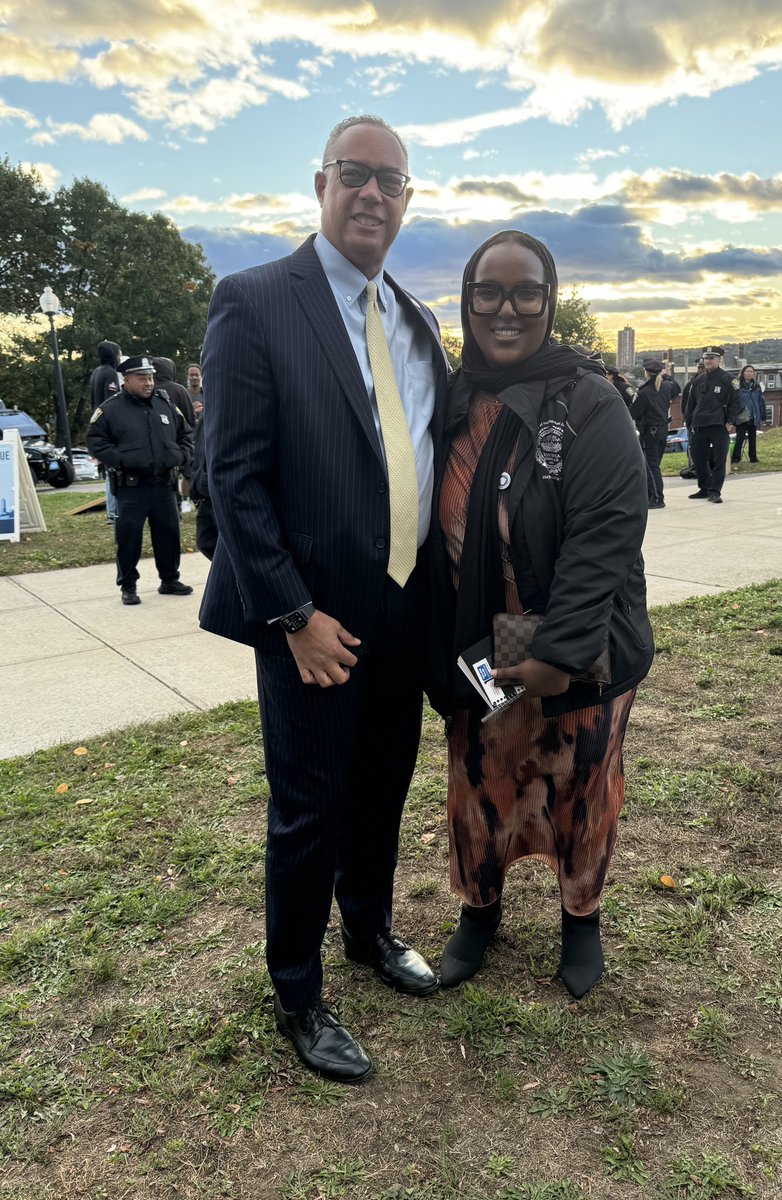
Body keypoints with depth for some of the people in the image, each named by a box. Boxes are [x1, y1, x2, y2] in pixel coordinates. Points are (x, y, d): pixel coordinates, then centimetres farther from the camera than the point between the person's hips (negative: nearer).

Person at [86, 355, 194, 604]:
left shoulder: (165, 405, 10)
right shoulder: (111, 409, -3)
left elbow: (185, 433, 20)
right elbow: (94, 440, -2)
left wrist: (182, 456, 4)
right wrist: (118, 458, -13)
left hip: (163, 485, 4)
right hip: (131, 487, -4)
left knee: (168, 533, 11)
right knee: (129, 536, -1)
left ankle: (170, 579, 26)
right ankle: (127, 586, 12)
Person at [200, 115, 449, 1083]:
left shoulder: (415, 320, 11)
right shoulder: (255, 302, -9)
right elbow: (235, 476, -14)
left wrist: (438, 586, 9)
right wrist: (295, 614, -17)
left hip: (403, 611, 7)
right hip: (315, 618, -6)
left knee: (383, 787, 20)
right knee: (309, 809, 6)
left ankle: (369, 928, 46)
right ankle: (296, 995, 30)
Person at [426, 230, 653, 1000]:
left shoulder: (589, 406, -12)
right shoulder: (450, 404, 1)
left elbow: (605, 535, -18)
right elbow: (437, 533, 4)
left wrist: (559, 653, -23)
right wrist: (440, 652, 3)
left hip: (578, 656, -3)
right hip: (475, 652, 3)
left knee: (575, 791, 14)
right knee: (479, 786, 15)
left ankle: (581, 918, 40)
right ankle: (479, 910, 41)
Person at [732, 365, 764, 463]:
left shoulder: (756, 386, 8)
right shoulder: (737, 386, -5)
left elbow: (761, 402, 9)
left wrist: (762, 417, 4)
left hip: (753, 418, 4)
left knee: (752, 439, 10)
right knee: (740, 438, -6)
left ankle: (753, 457, 17)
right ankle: (736, 457, 0)